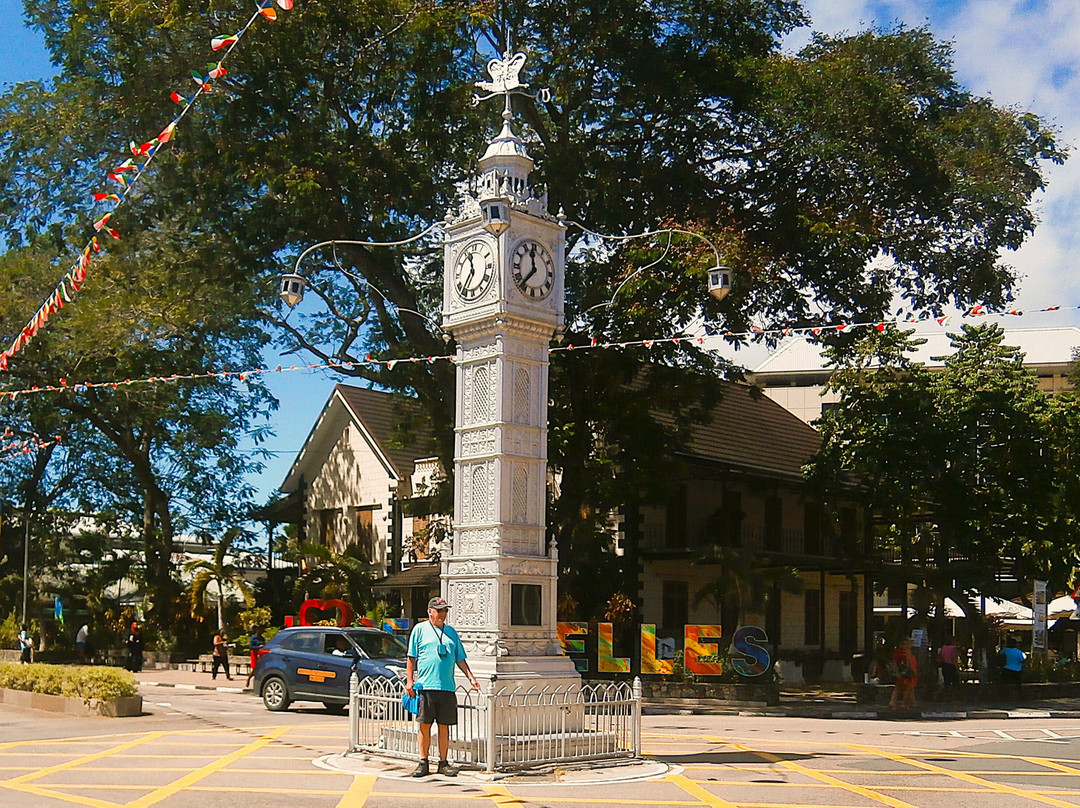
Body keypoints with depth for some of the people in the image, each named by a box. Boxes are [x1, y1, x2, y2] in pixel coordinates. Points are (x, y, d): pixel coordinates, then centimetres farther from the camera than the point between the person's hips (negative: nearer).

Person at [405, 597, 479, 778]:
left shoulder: (451, 632, 16)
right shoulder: (420, 629, 5)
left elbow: (460, 658, 18)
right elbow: (411, 657, 4)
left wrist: (470, 676, 7)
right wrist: (410, 681, -3)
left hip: (447, 687, 3)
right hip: (425, 686, -3)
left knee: (444, 726, 5)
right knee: (425, 725, 1)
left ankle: (443, 763, 12)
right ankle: (423, 763, 10)